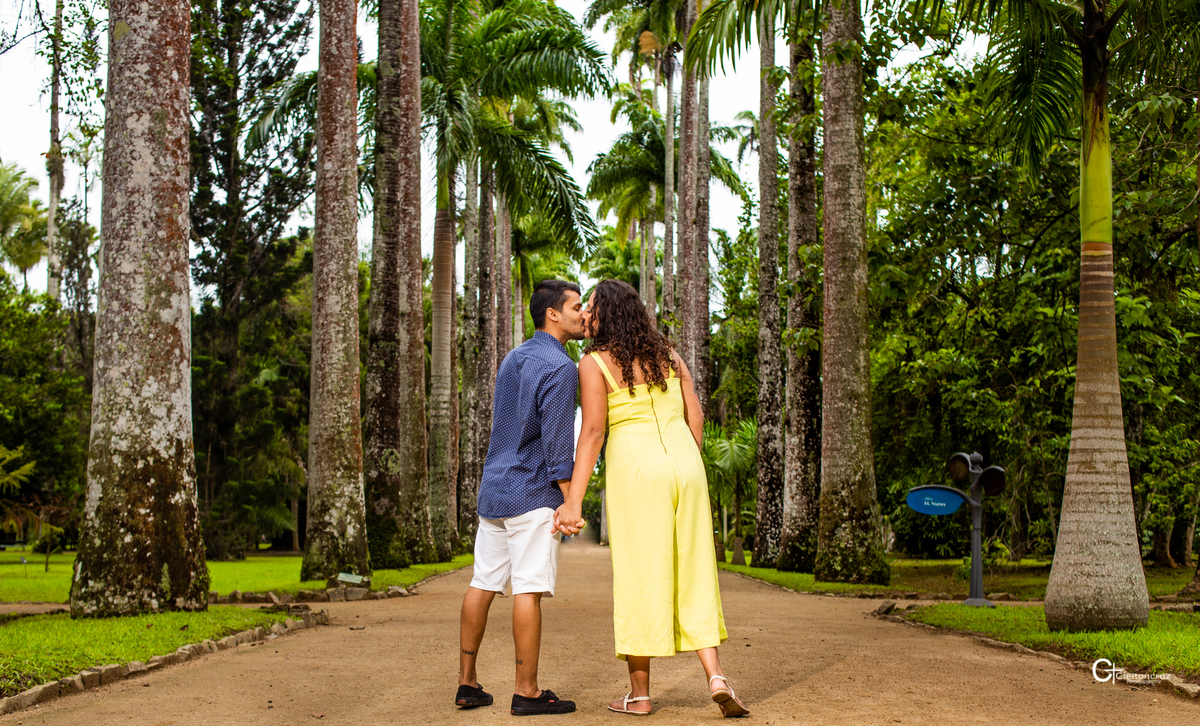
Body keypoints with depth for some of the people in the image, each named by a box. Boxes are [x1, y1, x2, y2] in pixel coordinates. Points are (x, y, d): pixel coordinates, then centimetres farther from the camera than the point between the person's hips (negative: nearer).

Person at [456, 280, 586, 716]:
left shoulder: (512, 360, 16)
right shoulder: (560, 367, -11)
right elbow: (556, 440, -17)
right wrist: (571, 503, -14)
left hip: (493, 488, 9)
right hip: (533, 492, -9)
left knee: (483, 584, 9)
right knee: (528, 588, -6)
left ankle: (467, 683, 14)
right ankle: (526, 692, -3)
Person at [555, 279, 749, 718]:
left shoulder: (595, 363, -3)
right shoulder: (667, 354, 14)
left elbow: (592, 432, -11)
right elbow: (695, 415, 11)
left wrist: (573, 501, -14)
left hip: (634, 467, -5)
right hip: (685, 465, 5)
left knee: (638, 578, 2)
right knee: (690, 575, 10)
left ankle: (639, 694, 8)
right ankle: (715, 676, -4)